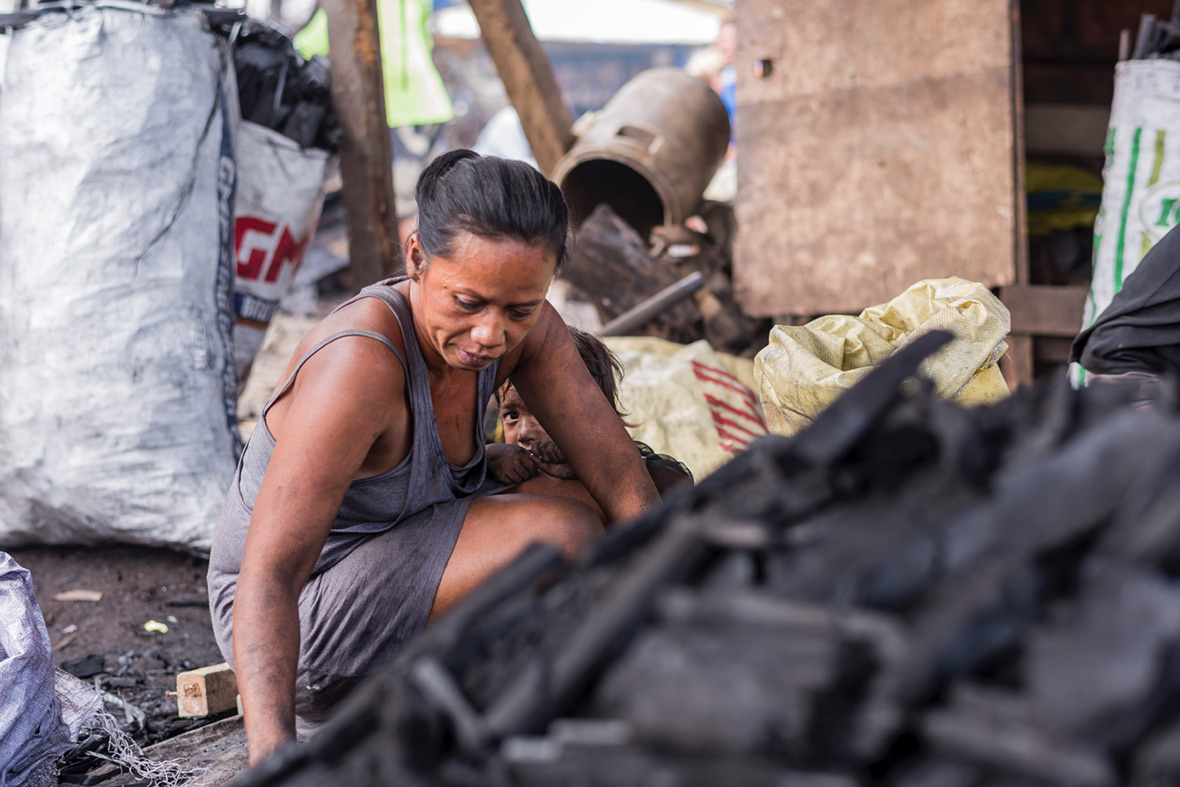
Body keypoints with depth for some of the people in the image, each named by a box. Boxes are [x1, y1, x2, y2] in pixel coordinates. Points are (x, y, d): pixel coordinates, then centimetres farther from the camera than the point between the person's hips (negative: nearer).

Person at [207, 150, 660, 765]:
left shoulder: (522, 329, -11)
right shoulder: (361, 362, -32)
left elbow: (627, 488, -11)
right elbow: (268, 576, -38)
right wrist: (274, 756, -52)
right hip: (294, 622, -8)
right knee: (561, 535, -24)